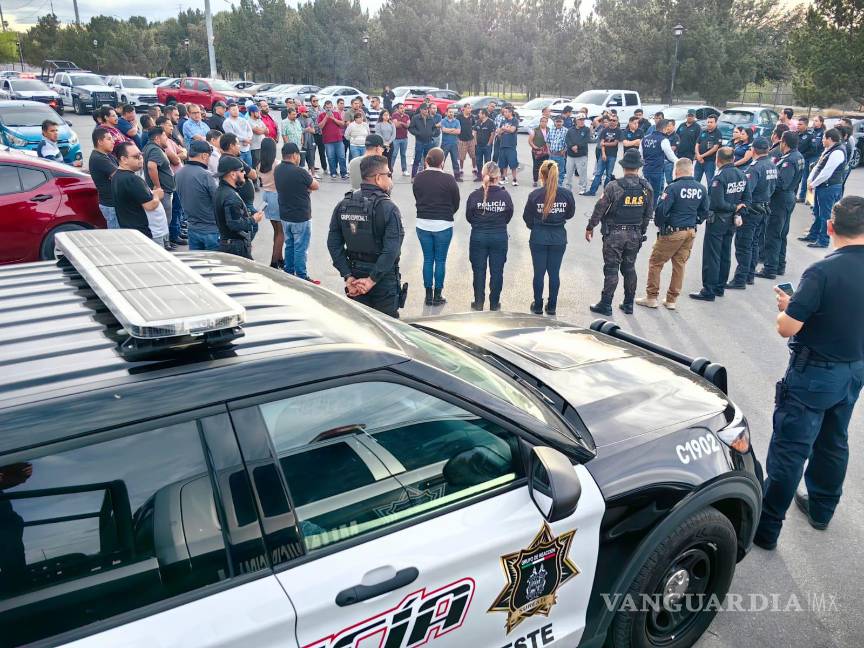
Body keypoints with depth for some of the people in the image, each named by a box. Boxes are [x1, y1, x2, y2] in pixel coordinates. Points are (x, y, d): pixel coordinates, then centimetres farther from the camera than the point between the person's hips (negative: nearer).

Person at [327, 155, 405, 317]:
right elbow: (391, 250, -22)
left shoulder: (343, 205, 1)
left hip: (355, 275, 5)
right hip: (384, 279, -5)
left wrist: (348, 277, -3)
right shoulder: (389, 208, -15)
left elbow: (334, 244, -1)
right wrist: (372, 280, -18)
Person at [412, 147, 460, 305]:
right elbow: (456, 203, -1)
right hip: (443, 225, -3)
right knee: (440, 261, 7)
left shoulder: (418, 178, -2)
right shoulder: (448, 179, -11)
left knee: (427, 260, 12)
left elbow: (417, 198, 6)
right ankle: (437, 296, 13)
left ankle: (428, 295, 17)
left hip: (423, 224, 3)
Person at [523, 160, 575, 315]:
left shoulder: (534, 195, -14)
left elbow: (527, 217, -4)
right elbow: (570, 214, 5)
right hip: (559, 238, 2)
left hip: (538, 238, -2)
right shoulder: (567, 193, -8)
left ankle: (538, 306, 20)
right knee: (554, 272, 12)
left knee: (539, 273, 10)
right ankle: (552, 306, 21)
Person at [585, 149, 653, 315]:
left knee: (611, 270, 2)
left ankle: (606, 305, 7)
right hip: (635, 235, 4)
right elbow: (648, 214, 7)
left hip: (614, 234, -4)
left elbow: (599, 209, -11)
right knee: (629, 268, 15)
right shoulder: (647, 188, -2)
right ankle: (628, 304, 22)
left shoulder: (614, 186, -16)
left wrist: (590, 228, 2)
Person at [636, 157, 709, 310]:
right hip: (691, 233, 6)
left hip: (672, 232, -6)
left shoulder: (673, 188, -16)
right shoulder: (701, 189, 3)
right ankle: (672, 300, 20)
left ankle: (651, 298, 11)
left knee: (655, 263, 7)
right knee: (679, 264, 13)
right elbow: (704, 212, 10)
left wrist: (659, 224, 0)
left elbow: (661, 210, -18)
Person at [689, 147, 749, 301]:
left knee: (711, 256, -1)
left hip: (717, 220, -8)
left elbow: (717, 203, -26)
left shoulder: (720, 176, -20)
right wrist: (738, 213, -2)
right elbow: (746, 199, 7)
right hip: (731, 221, 8)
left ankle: (709, 291, 2)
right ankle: (720, 287, 26)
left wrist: (734, 207, -11)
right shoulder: (742, 175, 4)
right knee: (725, 255, 16)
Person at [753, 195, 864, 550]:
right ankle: (821, 509, 40)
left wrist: (786, 306, -3)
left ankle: (766, 527, 7)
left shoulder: (822, 272, -24)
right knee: (833, 442, 23)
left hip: (814, 374, -7)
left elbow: (787, 328, -24)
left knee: (789, 450, 0)